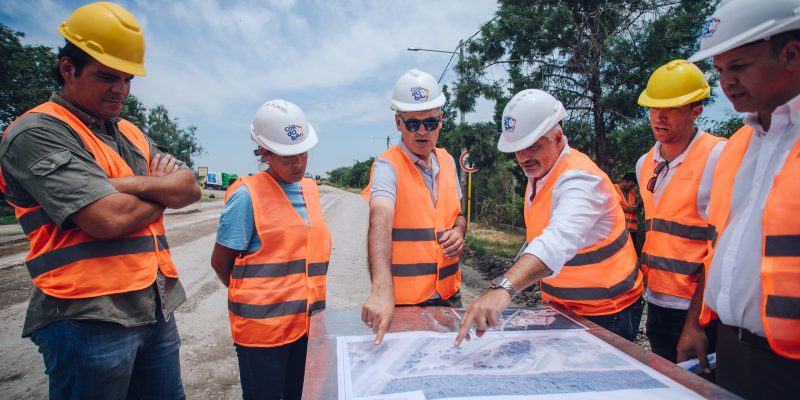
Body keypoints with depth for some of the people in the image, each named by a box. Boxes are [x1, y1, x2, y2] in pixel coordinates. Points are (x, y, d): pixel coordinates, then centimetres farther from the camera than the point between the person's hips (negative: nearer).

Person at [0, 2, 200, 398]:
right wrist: (164, 192, -2)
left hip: (157, 309, 7)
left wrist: (126, 183, -11)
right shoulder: (37, 132, -8)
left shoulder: (132, 135, 15)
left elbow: (191, 188, 4)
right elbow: (109, 218, -20)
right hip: (90, 317, -7)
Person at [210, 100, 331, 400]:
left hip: (307, 322, 6)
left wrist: (306, 299, 10)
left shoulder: (310, 189, 7)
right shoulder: (247, 196, -12)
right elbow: (220, 262, -7)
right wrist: (254, 298, 4)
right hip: (263, 326, -5)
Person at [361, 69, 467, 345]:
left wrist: (458, 231, -5)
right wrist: (381, 288, -46)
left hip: (449, 293, 6)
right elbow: (380, 221, -32)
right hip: (403, 299, -6)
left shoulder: (447, 161, 6)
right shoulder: (388, 165, -14)